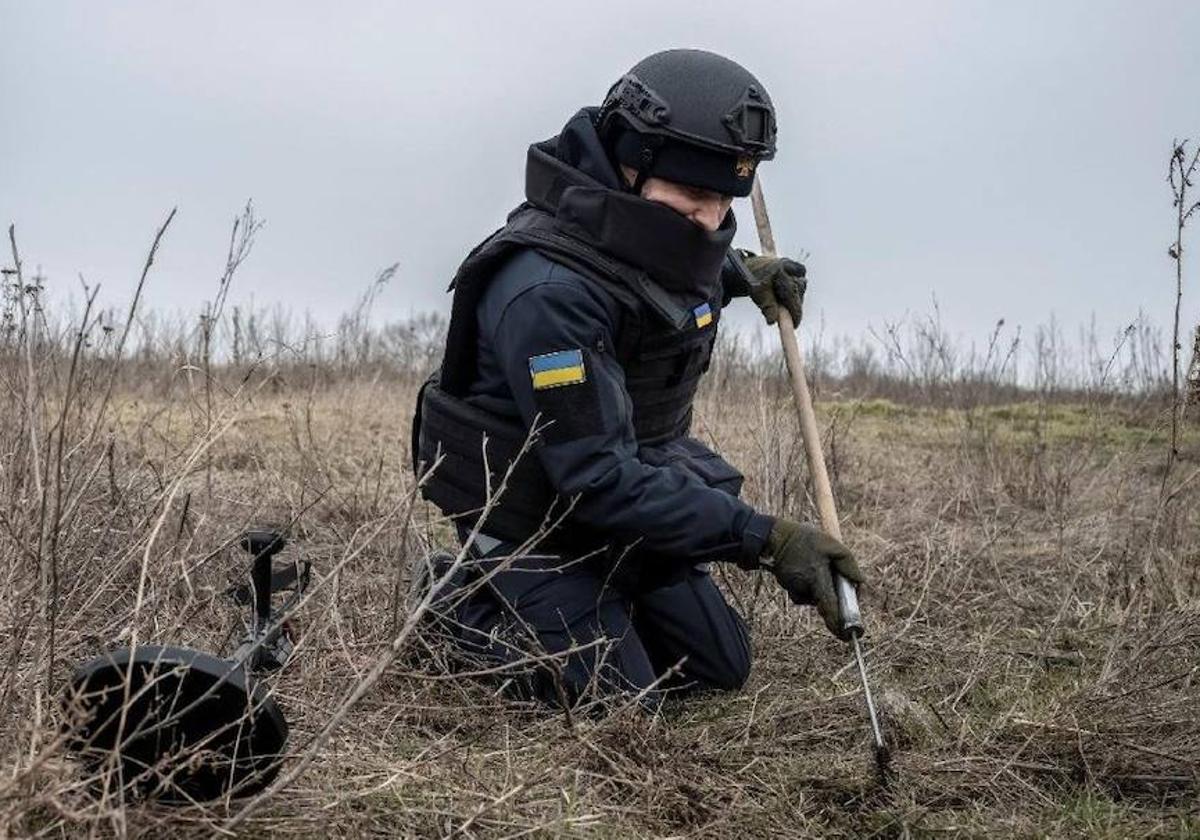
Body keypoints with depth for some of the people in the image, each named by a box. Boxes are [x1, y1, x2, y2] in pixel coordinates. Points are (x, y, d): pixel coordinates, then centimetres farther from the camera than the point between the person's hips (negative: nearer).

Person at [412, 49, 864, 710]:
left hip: (634, 483, 8)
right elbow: (599, 479, -35)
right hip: (534, 523, -8)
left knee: (720, 669, 12)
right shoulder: (547, 291, -34)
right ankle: (474, 607, 11)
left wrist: (742, 272, 5)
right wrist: (765, 539, -37)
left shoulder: (666, 247, -7)